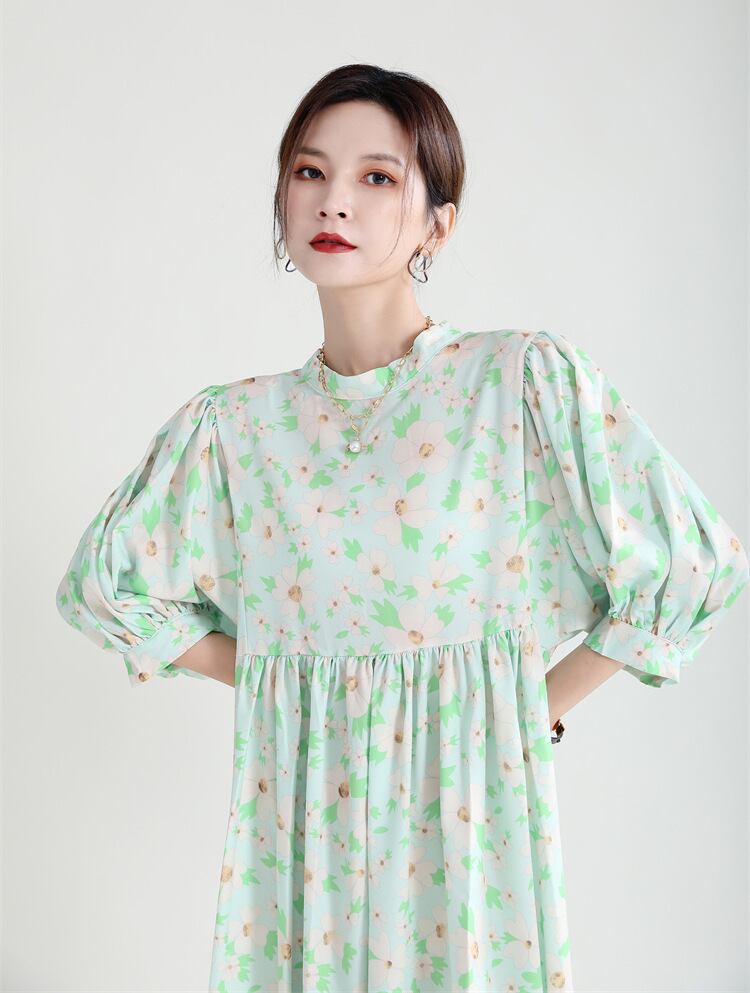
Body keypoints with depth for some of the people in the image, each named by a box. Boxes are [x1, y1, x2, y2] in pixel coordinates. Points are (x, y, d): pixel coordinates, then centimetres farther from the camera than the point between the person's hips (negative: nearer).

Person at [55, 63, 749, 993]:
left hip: (467, 820, -2)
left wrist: (545, 701, -3)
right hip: (297, 832, 3)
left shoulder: (529, 381, -10)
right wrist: (274, 678, 4)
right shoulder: (232, 425, 0)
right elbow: (104, 584, 11)